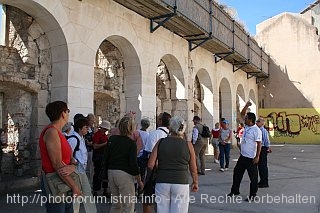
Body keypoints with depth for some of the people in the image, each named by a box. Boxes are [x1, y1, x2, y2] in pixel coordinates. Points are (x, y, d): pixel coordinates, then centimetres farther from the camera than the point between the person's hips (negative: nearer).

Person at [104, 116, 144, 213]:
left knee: (116, 204, 19)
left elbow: (105, 157, 7)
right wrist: (139, 180, -3)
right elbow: (133, 164, -13)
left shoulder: (112, 139, 5)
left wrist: (108, 173, 17)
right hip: (125, 174, -6)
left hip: (111, 172, 6)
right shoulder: (131, 143, -10)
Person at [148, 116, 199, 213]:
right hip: (181, 184, -1)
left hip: (162, 183, 1)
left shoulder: (160, 142, 0)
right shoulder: (188, 145, -1)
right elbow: (193, 169, 5)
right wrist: (195, 182, 21)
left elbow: (150, 165, -5)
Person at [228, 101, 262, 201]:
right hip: (242, 156, 9)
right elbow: (242, 114, 14)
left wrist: (257, 156, -22)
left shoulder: (256, 130, -17)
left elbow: (259, 144, -19)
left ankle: (252, 195, 15)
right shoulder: (246, 126, 5)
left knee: (253, 176, 4)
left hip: (251, 158, -9)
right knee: (237, 172, 16)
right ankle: (235, 191, 30)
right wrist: (246, 105, 1)